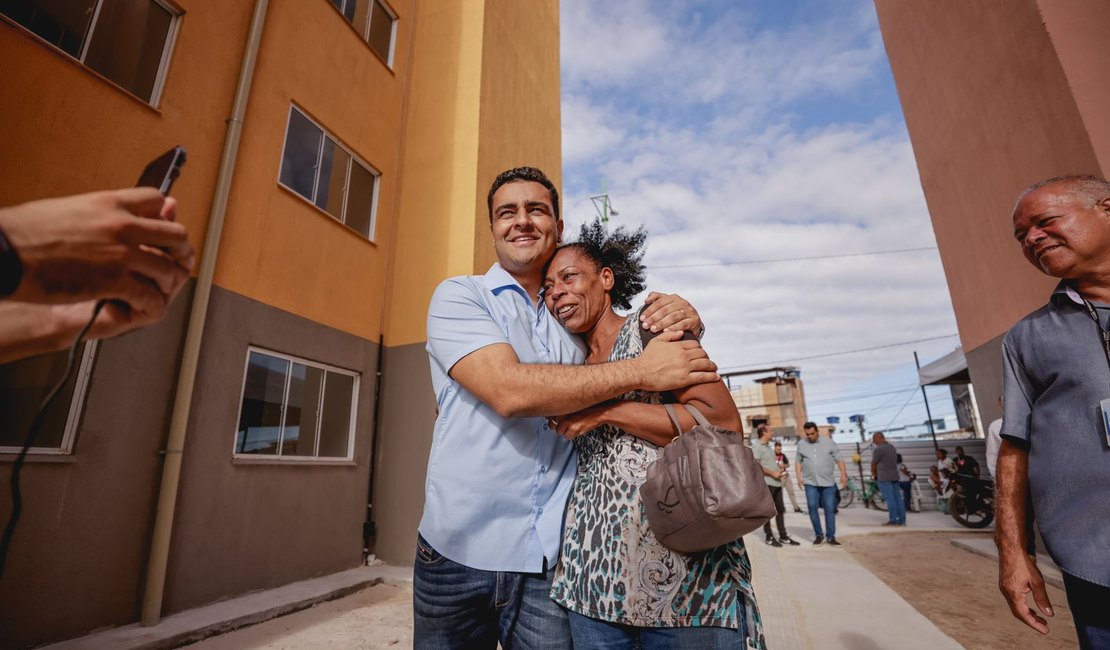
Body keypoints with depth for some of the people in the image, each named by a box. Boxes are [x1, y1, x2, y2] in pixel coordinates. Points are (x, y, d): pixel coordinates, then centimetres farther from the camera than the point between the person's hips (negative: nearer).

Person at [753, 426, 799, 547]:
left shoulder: (768, 446, 18)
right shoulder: (757, 447, -11)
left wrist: (780, 470, 8)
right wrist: (773, 473, -18)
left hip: (776, 482, 9)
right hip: (766, 483, -9)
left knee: (780, 510, 12)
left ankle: (783, 536, 21)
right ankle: (769, 537, 10)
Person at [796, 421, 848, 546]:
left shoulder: (828, 442, 0)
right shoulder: (801, 444, 5)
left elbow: (839, 459, 1)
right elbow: (798, 461, 12)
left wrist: (843, 474, -11)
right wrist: (799, 477, 3)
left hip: (828, 482, -1)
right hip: (810, 482, 1)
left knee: (830, 509, 0)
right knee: (812, 507, -6)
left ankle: (831, 536, 11)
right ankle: (819, 534, 8)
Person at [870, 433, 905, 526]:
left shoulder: (878, 449, -13)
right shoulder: (892, 447, 13)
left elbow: (873, 465, -5)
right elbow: (894, 462, 19)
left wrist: (874, 475, 13)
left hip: (884, 478, -8)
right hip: (895, 476, 8)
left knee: (890, 499, -5)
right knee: (898, 498, 8)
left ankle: (893, 520, -4)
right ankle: (902, 520, 11)